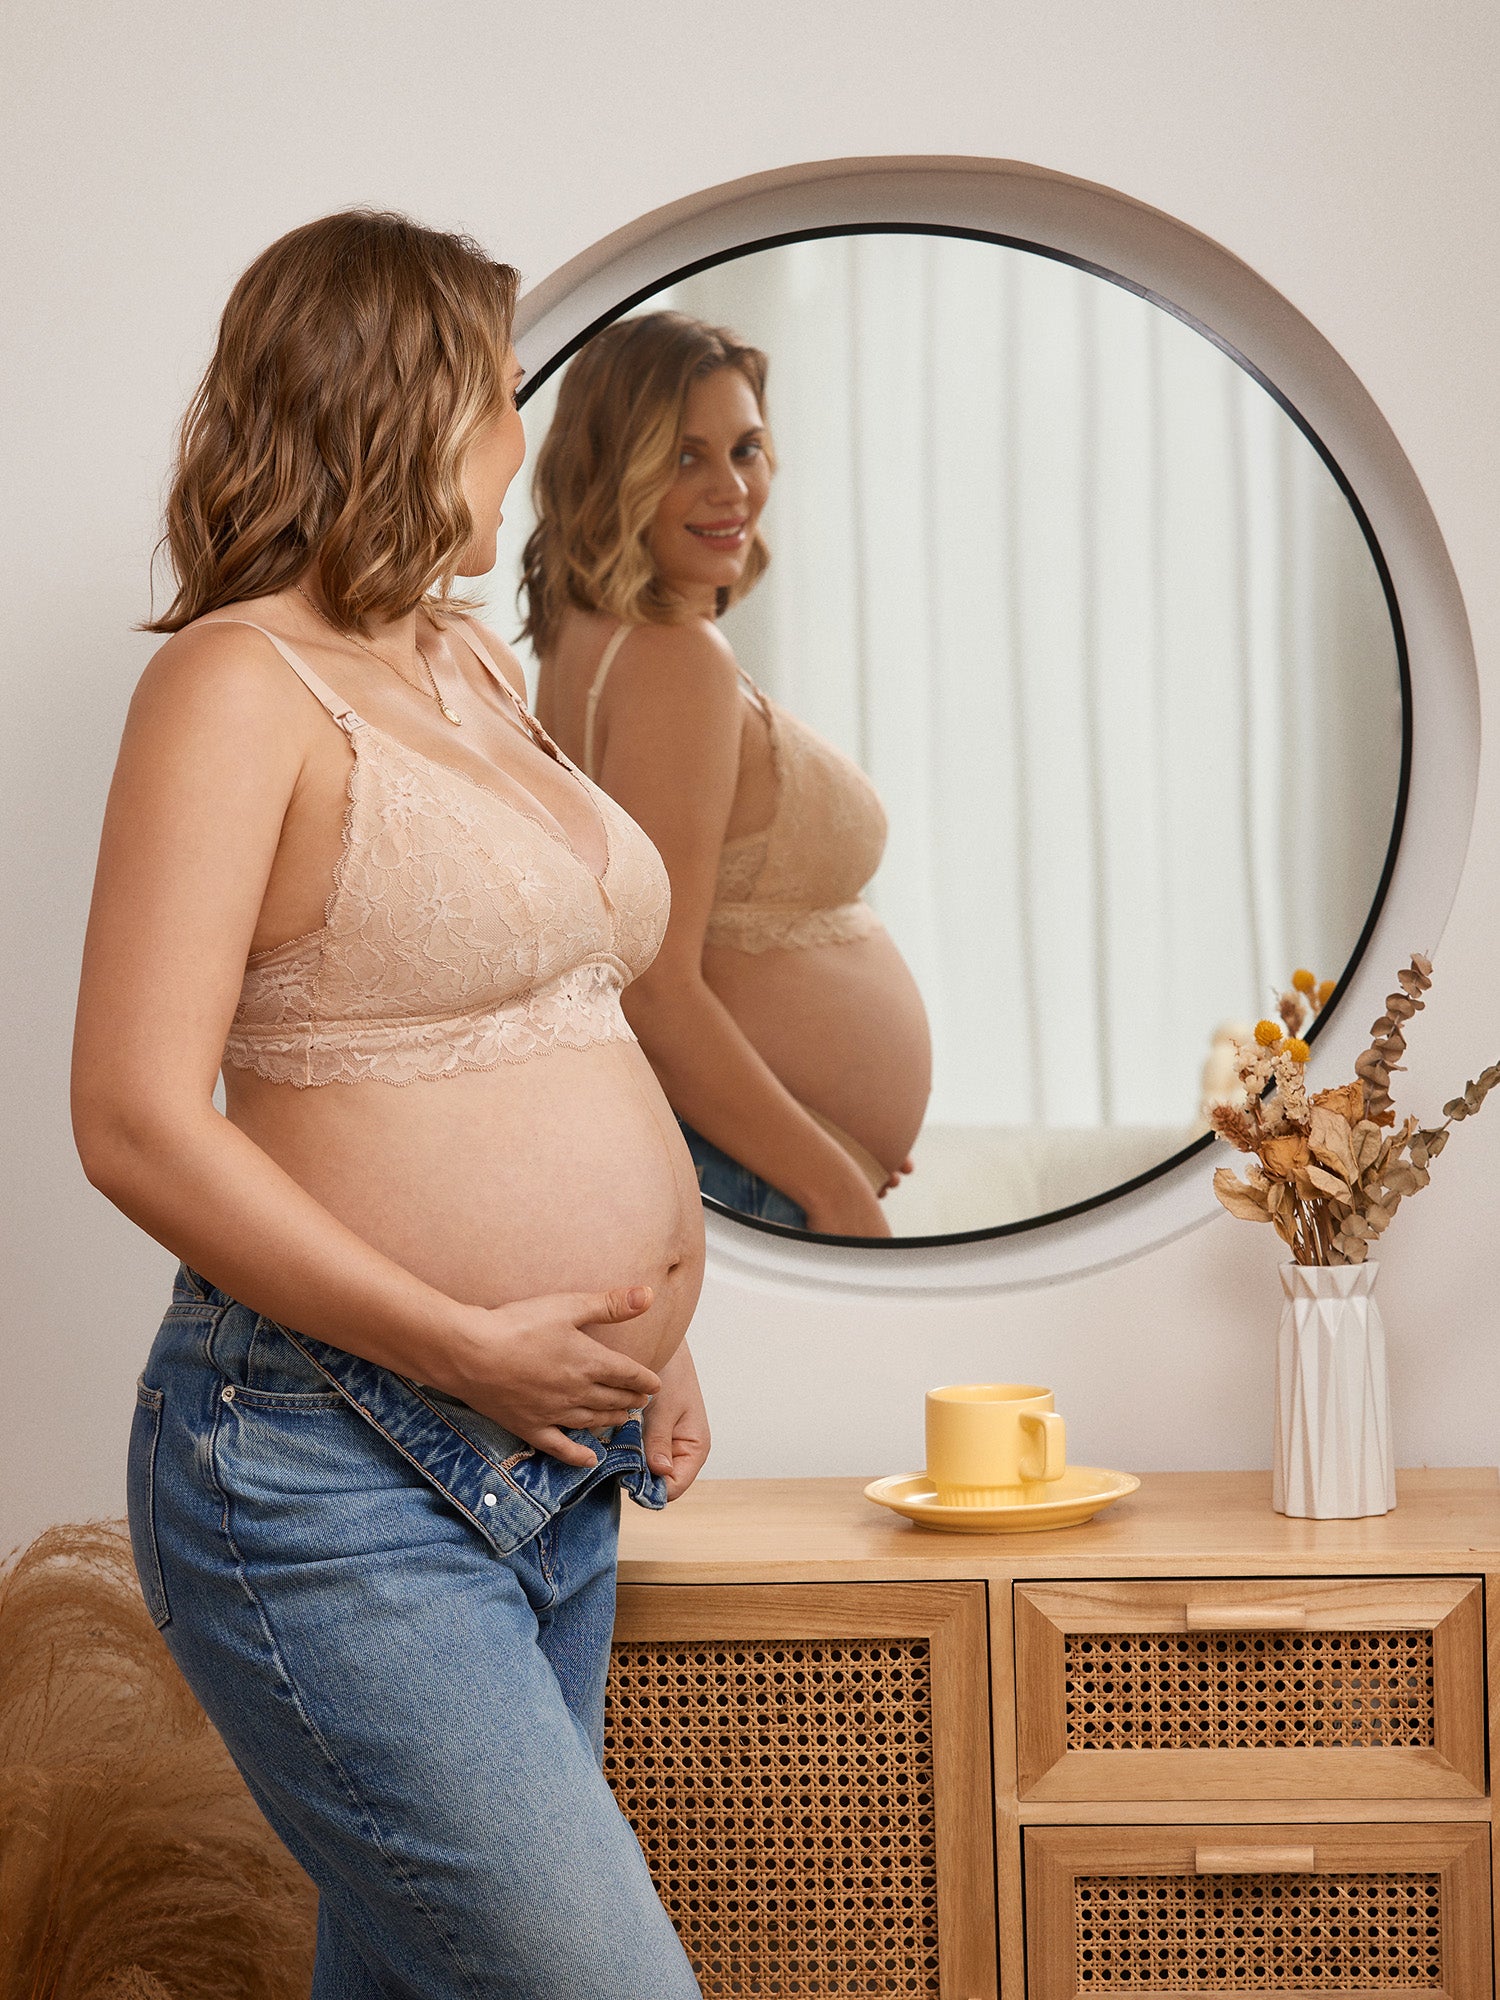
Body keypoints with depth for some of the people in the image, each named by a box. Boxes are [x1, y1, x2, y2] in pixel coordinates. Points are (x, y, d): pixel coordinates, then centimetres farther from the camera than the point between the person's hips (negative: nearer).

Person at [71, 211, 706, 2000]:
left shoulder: (474, 671, 16)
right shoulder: (239, 684, -10)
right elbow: (137, 1124, -17)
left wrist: (641, 1338, 14)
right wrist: (474, 1348, -17)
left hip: (552, 1469, 8)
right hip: (335, 1488, -8)